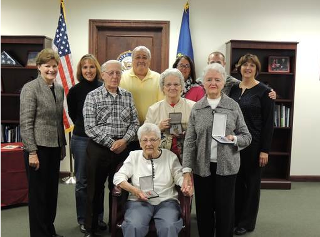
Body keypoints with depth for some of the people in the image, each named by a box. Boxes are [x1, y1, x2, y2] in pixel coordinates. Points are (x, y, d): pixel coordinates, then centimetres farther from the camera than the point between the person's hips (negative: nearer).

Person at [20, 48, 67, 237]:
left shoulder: (59, 89, 10)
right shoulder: (30, 88, -9)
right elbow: (26, 123, -14)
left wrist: (63, 145, 15)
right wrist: (32, 152, -17)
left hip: (54, 147, 6)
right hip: (38, 147, -6)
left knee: (52, 191, 15)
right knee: (38, 192, 5)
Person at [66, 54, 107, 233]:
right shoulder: (75, 90, -3)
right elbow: (73, 115, 9)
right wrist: (85, 128, 10)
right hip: (81, 139, -1)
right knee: (82, 181, 6)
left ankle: (98, 217, 24)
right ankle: (83, 219, 20)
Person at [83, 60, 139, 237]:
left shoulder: (127, 96, 8)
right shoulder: (93, 96, -3)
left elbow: (135, 123, 6)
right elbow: (90, 127, -10)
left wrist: (124, 140, -10)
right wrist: (111, 143, -13)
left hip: (122, 148, 3)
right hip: (98, 149, -3)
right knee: (95, 189, 7)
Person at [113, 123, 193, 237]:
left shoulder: (170, 156, 11)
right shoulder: (134, 156, 11)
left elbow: (179, 176, 9)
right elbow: (118, 177, 3)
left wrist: (187, 185, -14)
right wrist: (135, 190, -14)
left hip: (166, 201, 0)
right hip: (139, 201, 0)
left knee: (169, 227, -30)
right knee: (134, 227, -30)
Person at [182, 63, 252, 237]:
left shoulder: (233, 106, 2)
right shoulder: (196, 108, 3)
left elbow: (247, 137, 6)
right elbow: (189, 141, 0)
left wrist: (234, 139, -17)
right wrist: (187, 171, -7)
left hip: (226, 167, -1)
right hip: (201, 167, 1)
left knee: (225, 210, 5)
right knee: (203, 210, 9)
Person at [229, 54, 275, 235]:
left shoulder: (264, 91, -6)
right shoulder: (233, 88, 7)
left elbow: (268, 123, -8)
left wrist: (265, 150, -12)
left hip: (253, 144, -4)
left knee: (251, 183, 9)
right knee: (235, 181, 13)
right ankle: (234, 218, 30)